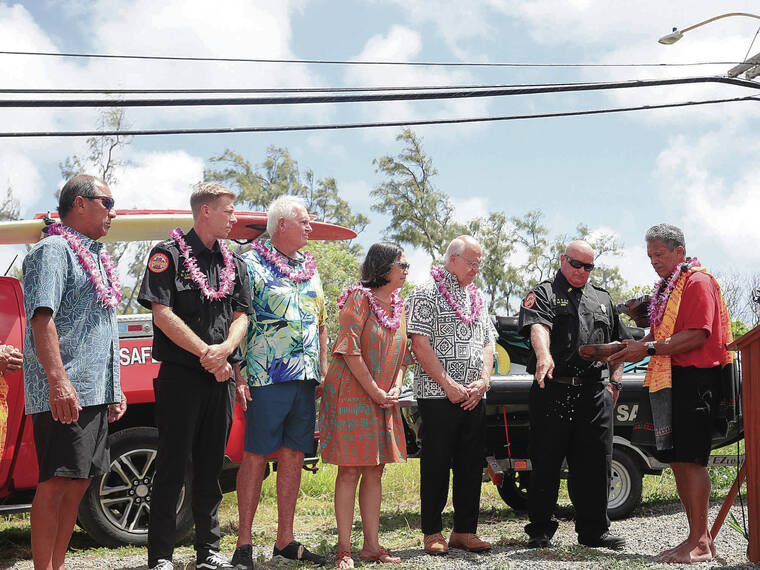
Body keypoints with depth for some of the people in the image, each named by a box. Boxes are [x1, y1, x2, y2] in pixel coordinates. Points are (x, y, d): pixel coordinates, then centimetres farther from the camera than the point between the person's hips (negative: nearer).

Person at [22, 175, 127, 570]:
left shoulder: (94, 256, 22)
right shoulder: (53, 251, -7)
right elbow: (42, 318, -18)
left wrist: (113, 389, 24)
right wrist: (58, 381, -28)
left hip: (95, 392, 9)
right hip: (63, 393, -9)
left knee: (77, 483, 9)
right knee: (57, 483, -9)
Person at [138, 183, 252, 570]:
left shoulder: (234, 263, 16)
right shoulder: (169, 254, -2)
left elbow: (241, 315, 10)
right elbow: (162, 313, -11)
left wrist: (225, 349, -11)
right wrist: (206, 353, -14)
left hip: (221, 378, 5)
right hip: (180, 375, -5)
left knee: (211, 466, 10)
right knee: (173, 465, -3)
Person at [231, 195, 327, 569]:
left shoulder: (310, 268, 18)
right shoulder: (251, 264, -3)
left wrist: (323, 371, 15)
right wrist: (239, 375, -14)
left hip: (305, 378, 6)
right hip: (266, 377, -6)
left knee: (294, 456, 8)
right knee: (256, 456, -4)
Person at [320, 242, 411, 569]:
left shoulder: (398, 306, 13)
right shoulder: (359, 297, -9)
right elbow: (349, 349, -16)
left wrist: (395, 388, -2)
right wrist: (375, 392, -15)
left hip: (384, 400, 7)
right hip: (352, 393, -7)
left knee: (375, 470, 7)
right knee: (350, 470, -5)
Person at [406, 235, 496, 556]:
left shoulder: (477, 297, 19)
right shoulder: (426, 293, -3)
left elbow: (488, 343, 18)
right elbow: (420, 344, -11)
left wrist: (483, 381, 0)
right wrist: (449, 384, -14)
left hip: (474, 397, 6)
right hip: (437, 395, -6)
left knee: (471, 465, 6)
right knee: (436, 465, -1)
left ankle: (465, 530, 14)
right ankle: (432, 533, 7)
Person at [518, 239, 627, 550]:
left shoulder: (603, 300, 23)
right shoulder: (544, 294, 6)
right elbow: (538, 327, -15)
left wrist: (615, 382, 12)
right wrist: (544, 356, -35)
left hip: (594, 393, 4)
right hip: (553, 390, -4)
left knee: (595, 464, 4)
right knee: (546, 462, 1)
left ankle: (594, 530, 13)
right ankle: (540, 530, 11)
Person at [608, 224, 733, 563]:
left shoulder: (698, 282, -6)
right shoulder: (665, 288, 22)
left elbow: (697, 336, -17)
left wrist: (649, 349, -19)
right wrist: (635, 346, 4)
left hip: (694, 379, -9)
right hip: (668, 381, 9)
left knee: (690, 460, -11)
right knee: (677, 460, 8)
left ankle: (699, 545, -9)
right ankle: (700, 539, 14)